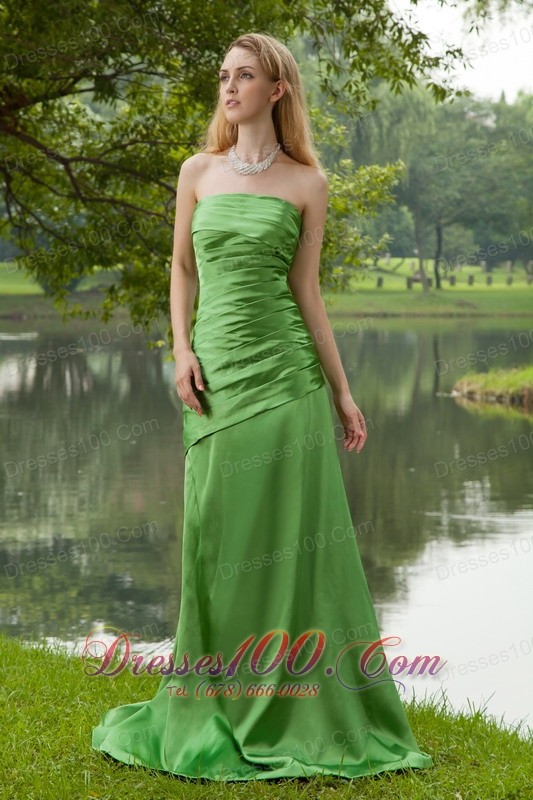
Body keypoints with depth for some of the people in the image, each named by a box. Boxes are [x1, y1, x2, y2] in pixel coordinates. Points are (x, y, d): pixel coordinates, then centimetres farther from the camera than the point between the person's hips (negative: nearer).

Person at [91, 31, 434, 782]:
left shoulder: (307, 182, 3)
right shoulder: (198, 172, 10)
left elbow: (307, 291, 3)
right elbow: (183, 269, 14)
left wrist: (342, 391, -1)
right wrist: (182, 348, -2)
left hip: (286, 373, -2)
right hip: (218, 371, 2)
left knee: (293, 536, -1)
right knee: (219, 533, 4)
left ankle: (305, 712, 10)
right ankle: (222, 709, 18)